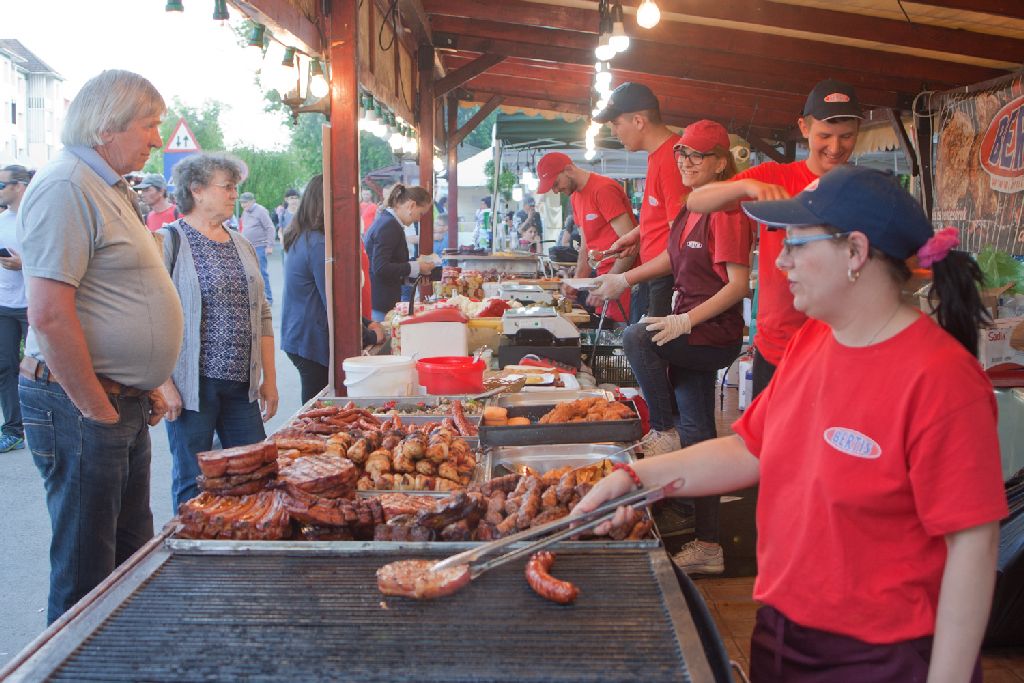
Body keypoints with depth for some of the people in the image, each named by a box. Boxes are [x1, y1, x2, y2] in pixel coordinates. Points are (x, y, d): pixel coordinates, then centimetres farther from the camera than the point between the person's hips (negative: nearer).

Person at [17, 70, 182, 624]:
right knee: (86, 575, 1)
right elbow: (49, 315, -24)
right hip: (80, 406, -10)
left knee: (132, 557, 18)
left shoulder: (112, 189, 16)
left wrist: (145, 387, 16)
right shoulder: (66, 188, -16)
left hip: (124, 407, 10)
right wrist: (97, 409, -17)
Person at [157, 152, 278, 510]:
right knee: (194, 483, 4)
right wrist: (163, 384, -16)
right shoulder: (169, 242, -6)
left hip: (242, 386, 6)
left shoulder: (242, 245, 15)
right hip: (191, 386, -6)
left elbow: (262, 316, 17)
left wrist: (269, 379, 13)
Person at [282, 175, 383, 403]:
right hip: (314, 343, -9)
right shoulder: (319, 246, -19)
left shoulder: (301, 239, 12)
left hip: (298, 339, 9)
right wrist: (370, 336, -5)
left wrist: (366, 324, 14)